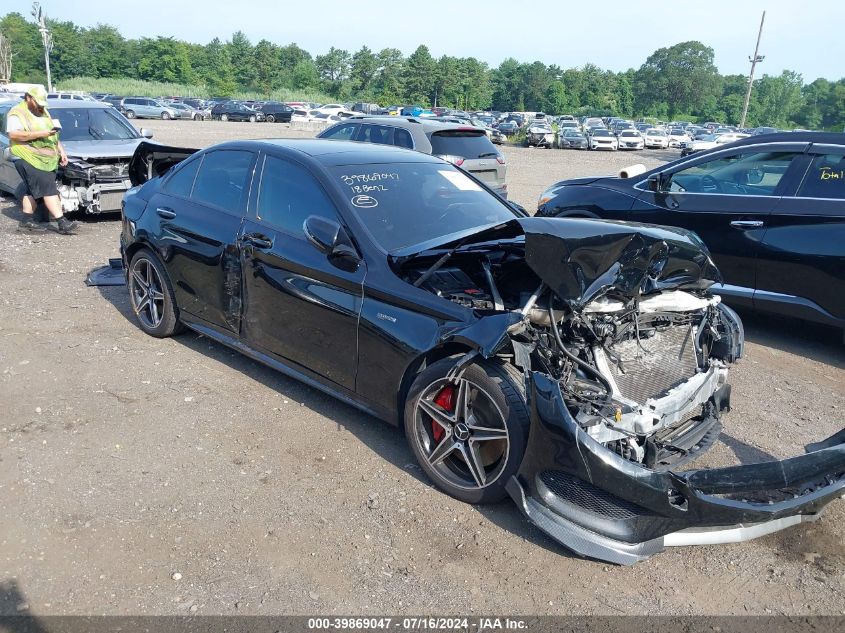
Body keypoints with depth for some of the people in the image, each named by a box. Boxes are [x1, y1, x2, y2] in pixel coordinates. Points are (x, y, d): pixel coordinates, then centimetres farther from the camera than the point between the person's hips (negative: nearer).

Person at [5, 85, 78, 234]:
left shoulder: (43, 112, 21)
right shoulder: (17, 113, -5)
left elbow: (53, 134, 28)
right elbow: (13, 134, -18)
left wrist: (61, 151, 17)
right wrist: (40, 134, -22)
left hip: (46, 159, 8)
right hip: (28, 159, -8)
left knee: (32, 191, 10)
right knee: (49, 188, -16)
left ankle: (27, 221, 16)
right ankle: (62, 222, -23)